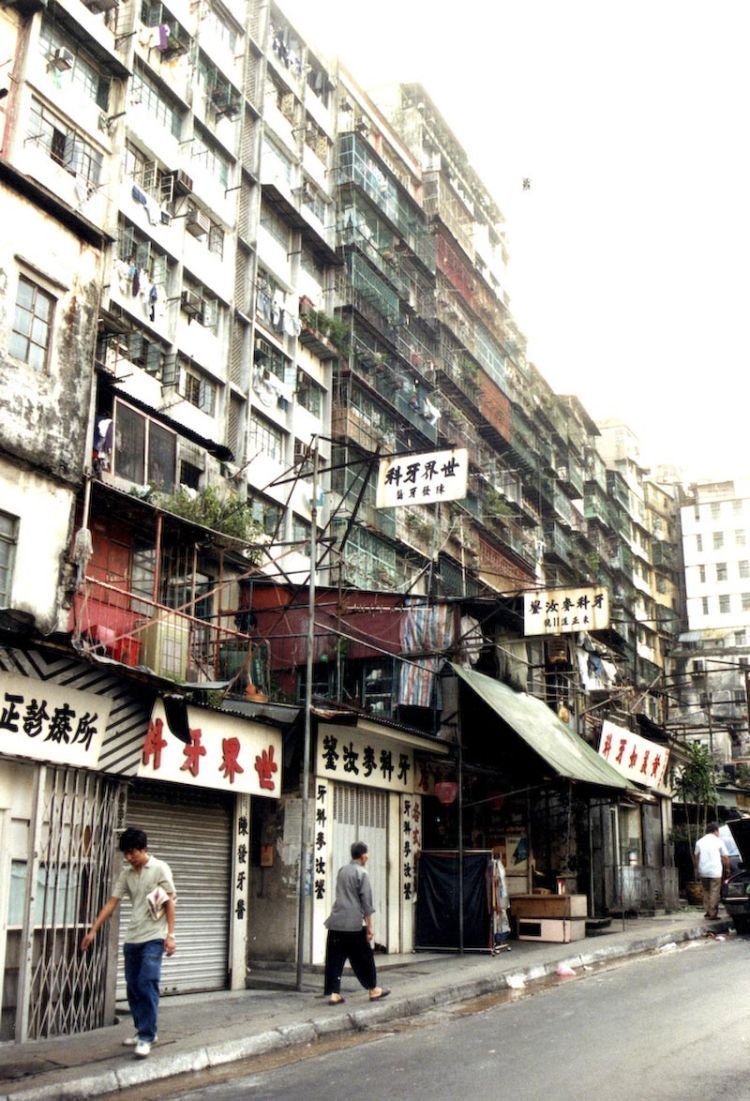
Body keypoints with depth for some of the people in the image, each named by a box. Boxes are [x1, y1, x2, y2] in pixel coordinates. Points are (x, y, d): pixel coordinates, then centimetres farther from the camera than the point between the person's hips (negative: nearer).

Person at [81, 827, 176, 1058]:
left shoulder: (160, 869, -7)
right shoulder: (126, 873, 8)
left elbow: (169, 902, -6)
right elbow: (111, 903, 9)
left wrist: (170, 935, -11)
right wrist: (93, 931, 4)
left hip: (153, 937, -6)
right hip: (132, 938, 6)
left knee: (147, 985, -14)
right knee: (133, 987, 8)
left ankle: (146, 1037, -10)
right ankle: (143, 1031, 21)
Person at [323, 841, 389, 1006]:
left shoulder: (342, 871, 12)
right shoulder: (362, 873, -7)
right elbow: (366, 902, -9)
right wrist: (370, 926, -6)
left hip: (335, 922, 5)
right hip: (353, 924, -5)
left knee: (335, 959, 4)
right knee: (363, 958, 8)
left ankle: (334, 994, 0)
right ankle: (373, 990, 19)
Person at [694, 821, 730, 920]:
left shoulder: (699, 841, 9)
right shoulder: (718, 841, 0)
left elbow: (696, 857, 8)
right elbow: (725, 857, 0)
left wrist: (697, 869, 13)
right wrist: (727, 869, 12)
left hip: (703, 871, 4)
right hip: (715, 871, -4)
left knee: (706, 891, 16)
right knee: (715, 893, -1)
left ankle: (707, 911, 17)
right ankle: (713, 913, -5)